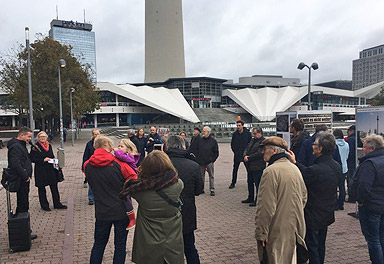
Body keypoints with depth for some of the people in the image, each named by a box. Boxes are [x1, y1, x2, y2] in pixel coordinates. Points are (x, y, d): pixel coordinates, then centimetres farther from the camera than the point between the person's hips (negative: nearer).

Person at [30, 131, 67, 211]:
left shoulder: (49, 145, 11)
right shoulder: (35, 147, -6)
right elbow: (32, 159, -9)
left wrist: (53, 160, 1)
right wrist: (43, 160, -17)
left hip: (50, 169, 5)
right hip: (40, 170, -5)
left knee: (54, 186, 6)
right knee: (41, 188, 4)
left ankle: (57, 204, 16)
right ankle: (44, 205, 17)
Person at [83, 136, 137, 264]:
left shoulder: (87, 166, -5)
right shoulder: (119, 163, -16)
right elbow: (135, 181, -7)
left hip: (102, 212, 3)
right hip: (121, 211, -3)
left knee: (98, 245, 20)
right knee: (120, 245, 12)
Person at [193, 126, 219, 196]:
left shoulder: (213, 141, 2)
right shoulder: (200, 140, 8)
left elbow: (216, 153, 4)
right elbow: (195, 150, 11)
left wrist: (212, 160, -4)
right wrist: (197, 159, 1)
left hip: (209, 162, -2)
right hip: (201, 163, 2)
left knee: (211, 176, 3)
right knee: (201, 176, 8)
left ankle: (212, 189, 11)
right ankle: (201, 189, 18)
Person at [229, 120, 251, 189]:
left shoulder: (248, 133, -4)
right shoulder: (235, 134, 4)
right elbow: (232, 144, 11)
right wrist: (235, 151, 0)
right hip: (237, 155, 2)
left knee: (249, 169, 2)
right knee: (235, 169, 8)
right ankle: (233, 183, 17)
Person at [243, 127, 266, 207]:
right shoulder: (253, 140, 15)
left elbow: (259, 153, -20)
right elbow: (247, 149, 13)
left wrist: (249, 158, -16)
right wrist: (245, 155, -8)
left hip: (258, 167, -9)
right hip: (250, 166, 9)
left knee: (258, 184, -1)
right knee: (250, 182, 19)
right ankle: (250, 198, 34)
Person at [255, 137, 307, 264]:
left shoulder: (271, 170, -21)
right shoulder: (295, 168, 7)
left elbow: (266, 207, -23)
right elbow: (304, 197, 17)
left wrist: (261, 233, -17)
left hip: (277, 231, -8)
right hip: (294, 229, 8)